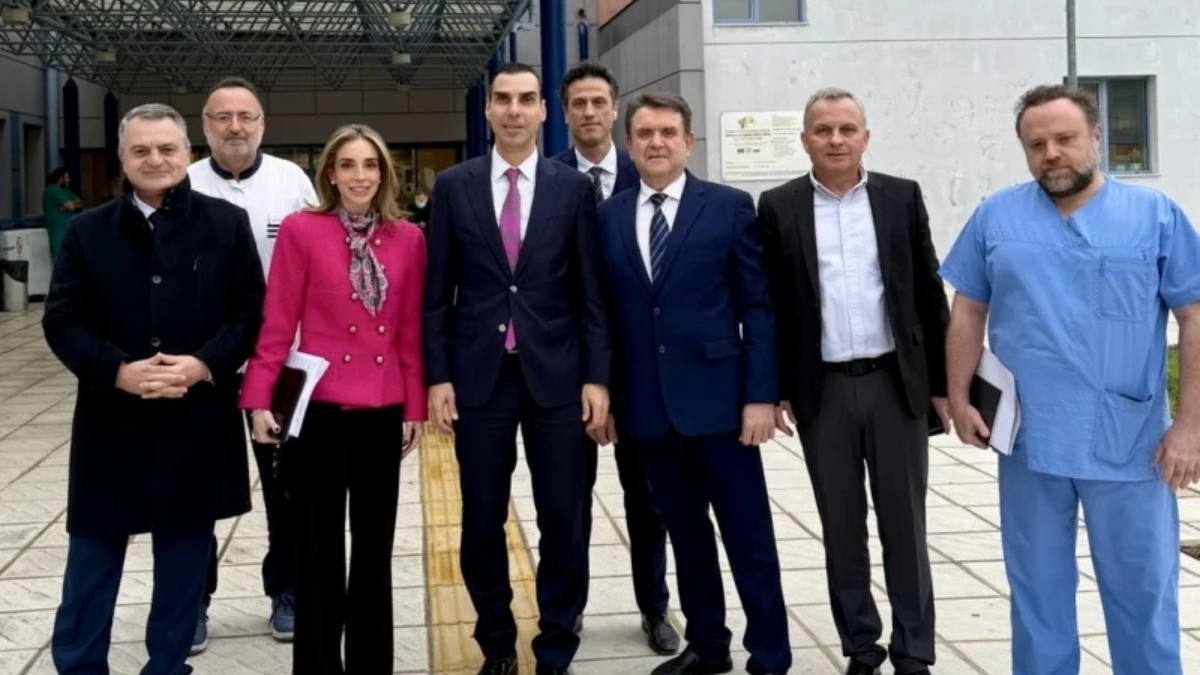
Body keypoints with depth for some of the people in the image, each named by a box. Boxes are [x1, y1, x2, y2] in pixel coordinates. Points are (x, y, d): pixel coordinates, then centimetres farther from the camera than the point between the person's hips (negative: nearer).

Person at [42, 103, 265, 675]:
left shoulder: (227, 224, 1)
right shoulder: (87, 231, 3)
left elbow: (252, 312, -1)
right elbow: (62, 322, -1)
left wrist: (204, 364, -16)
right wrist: (119, 371, -16)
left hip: (198, 422, 0)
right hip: (112, 420, 0)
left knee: (184, 554, 11)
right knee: (94, 557, 9)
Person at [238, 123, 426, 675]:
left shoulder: (408, 239, 4)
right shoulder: (301, 229, -5)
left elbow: (412, 331, 7)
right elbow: (277, 323, -5)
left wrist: (416, 406, 7)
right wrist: (259, 398, -9)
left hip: (383, 414, 3)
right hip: (319, 411, -3)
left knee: (375, 549, 13)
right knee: (318, 551, 7)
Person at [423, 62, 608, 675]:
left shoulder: (573, 187, 2)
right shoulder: (454, 185, 3)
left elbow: (591, 292, 2)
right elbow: (437, 292, 4)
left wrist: (596, 377, -3)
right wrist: (438, 376, -2)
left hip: (556, 375, 0)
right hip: (479, 376, 1)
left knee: (563, 521, 4)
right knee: (483, 523, 8)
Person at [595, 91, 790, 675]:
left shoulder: (729, 207, -1)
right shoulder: (609, 217, 8)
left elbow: (758, 307, -4)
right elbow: (605, 315, 9)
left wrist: (760, 394, -10)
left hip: (717, 397, -3)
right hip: (647, 405, 3)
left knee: (748, 537, 2)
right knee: (685, 533, 14)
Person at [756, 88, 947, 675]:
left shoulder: (902, 197, 3)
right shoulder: (778, 207, 2)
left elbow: (929, 294, 5)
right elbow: (769, 306, 2)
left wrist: (942, 383, 2)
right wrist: (774, 389, -2)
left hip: (897, 383, 0)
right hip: (823, 390, 0)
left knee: (904, 524, 5)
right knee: (842, 528, 8)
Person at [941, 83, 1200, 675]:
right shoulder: (996, 217, 4)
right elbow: (968, 313, 9)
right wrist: (959, 398, 3)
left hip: (1130, 444, -2)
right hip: (1029, 441, 2)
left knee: (1143, 591, 8)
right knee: (1037, 590, 14)